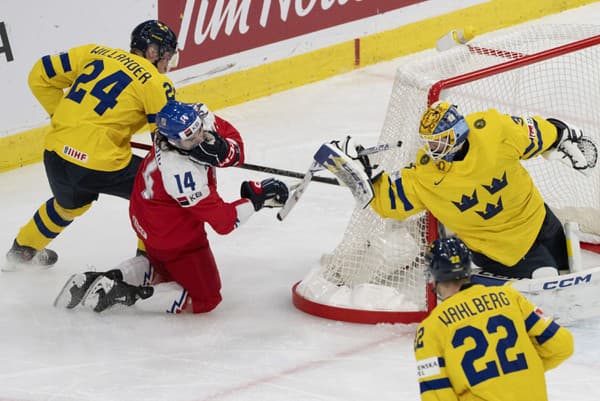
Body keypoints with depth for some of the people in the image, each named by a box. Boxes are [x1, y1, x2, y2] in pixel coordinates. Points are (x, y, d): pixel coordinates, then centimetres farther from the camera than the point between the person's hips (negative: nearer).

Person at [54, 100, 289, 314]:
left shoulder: (200, 115, -20)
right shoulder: (180, 172, -39)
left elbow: (234, 139, -5)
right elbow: (224, 222, -31)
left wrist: (223, 151, -27)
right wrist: (256, 198, -24)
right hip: (172, 235, -9)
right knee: (205, 299, 3)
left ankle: (112, 279, 15)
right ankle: (126, 295, -5)